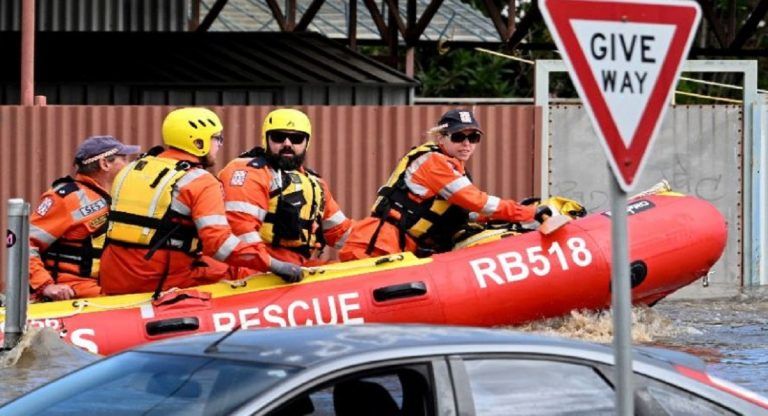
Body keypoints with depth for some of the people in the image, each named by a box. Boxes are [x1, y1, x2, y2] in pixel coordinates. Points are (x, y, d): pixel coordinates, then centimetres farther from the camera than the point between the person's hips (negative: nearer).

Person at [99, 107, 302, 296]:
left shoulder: (130, 170, 14)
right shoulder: (200, 182, -8)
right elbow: (219, 242, -20)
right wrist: (274, 265, -18)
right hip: (165, 284, -6)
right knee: (230, 271, 10)